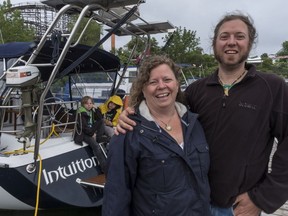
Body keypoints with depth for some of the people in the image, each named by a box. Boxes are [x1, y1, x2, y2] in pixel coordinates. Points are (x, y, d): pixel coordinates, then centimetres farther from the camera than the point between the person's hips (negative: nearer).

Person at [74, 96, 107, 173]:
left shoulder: (92, 111, 7)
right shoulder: (81, 113, -14)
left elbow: (100, 119, 3)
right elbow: (83, 127, -17)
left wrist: (96, 109, -7)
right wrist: (92, 134, -13)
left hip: (91, 132, 8)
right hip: (83, 134, -8)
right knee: (96, 146, -28)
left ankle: (98, 139, -13)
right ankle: (105, 167, -28)